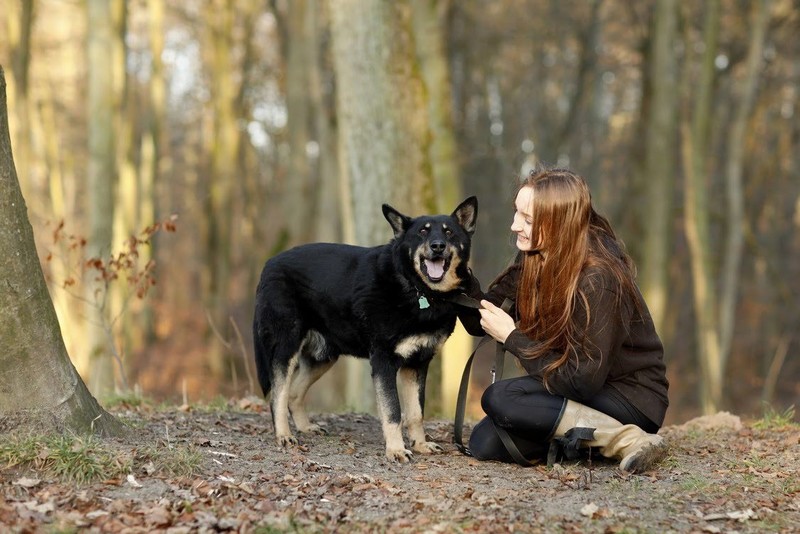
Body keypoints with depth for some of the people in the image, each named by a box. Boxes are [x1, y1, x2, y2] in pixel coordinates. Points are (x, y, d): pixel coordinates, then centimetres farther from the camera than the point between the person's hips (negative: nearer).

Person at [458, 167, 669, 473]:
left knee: (499, 399, -23)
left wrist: (511, 338, -21)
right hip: (589, 390, 8)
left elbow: (582, 381, -26)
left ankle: (627, 440, -18)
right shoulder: (533, 261, -2)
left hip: (631, 399, -8)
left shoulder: (598, 281, -26)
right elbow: (481, 323, -1)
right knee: (485, 443, -7)